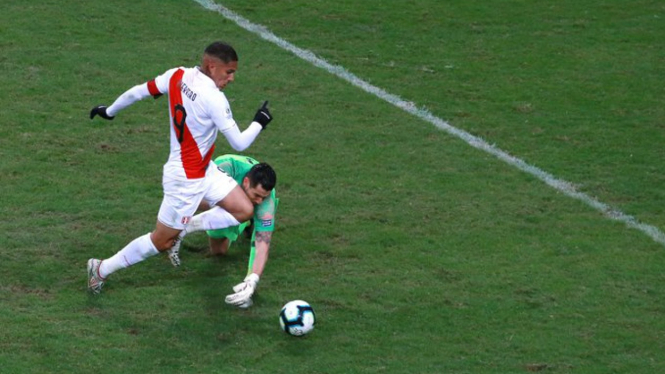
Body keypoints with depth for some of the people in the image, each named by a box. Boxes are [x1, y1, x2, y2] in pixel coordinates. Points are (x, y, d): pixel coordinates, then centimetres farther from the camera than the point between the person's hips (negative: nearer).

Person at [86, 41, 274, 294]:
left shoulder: (177, 76, -5)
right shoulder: (213, 98, -27)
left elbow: (137, 92, 5)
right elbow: (239, 144, -20)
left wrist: (110, 110, 21)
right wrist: (259, 123, -2)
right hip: (186, 180, -9)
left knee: (244, 211, 8)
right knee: (162, 241, 6)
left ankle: (183, 229, 18)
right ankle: (102, 269, 19)